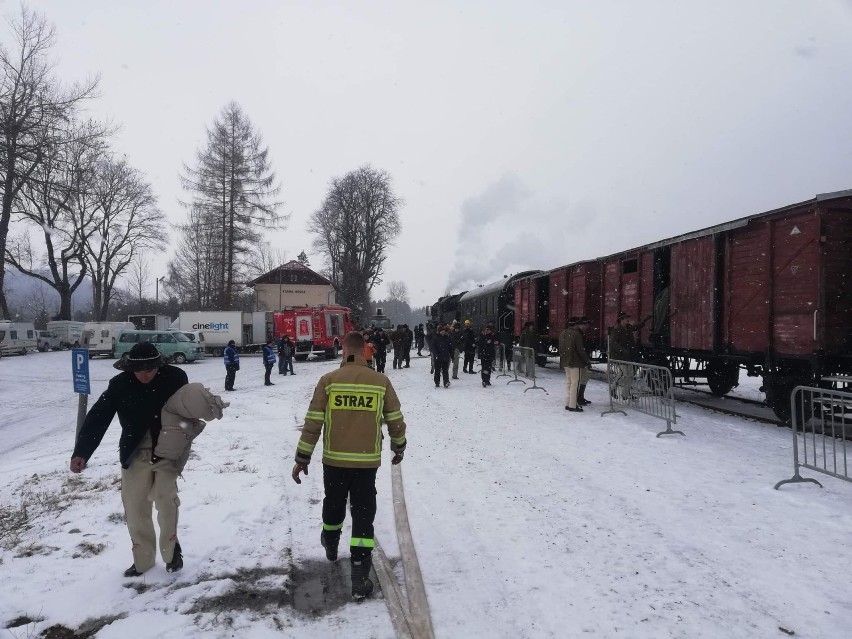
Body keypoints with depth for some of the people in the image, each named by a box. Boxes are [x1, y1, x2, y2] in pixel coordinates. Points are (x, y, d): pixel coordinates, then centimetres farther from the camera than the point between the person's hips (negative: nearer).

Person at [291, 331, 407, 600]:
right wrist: (399, 448, 20)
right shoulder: (381, 381, -5)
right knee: (363, 514, 6)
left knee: (333, 504, 24)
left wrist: (302, 459, 2)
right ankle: (360, 577, 3)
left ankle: (331, 546, 50)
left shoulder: (328, 380, -8)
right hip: (367, 462, -1)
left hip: (334, 460, 1)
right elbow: (395, 421, 2)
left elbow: (312, 424, -7)